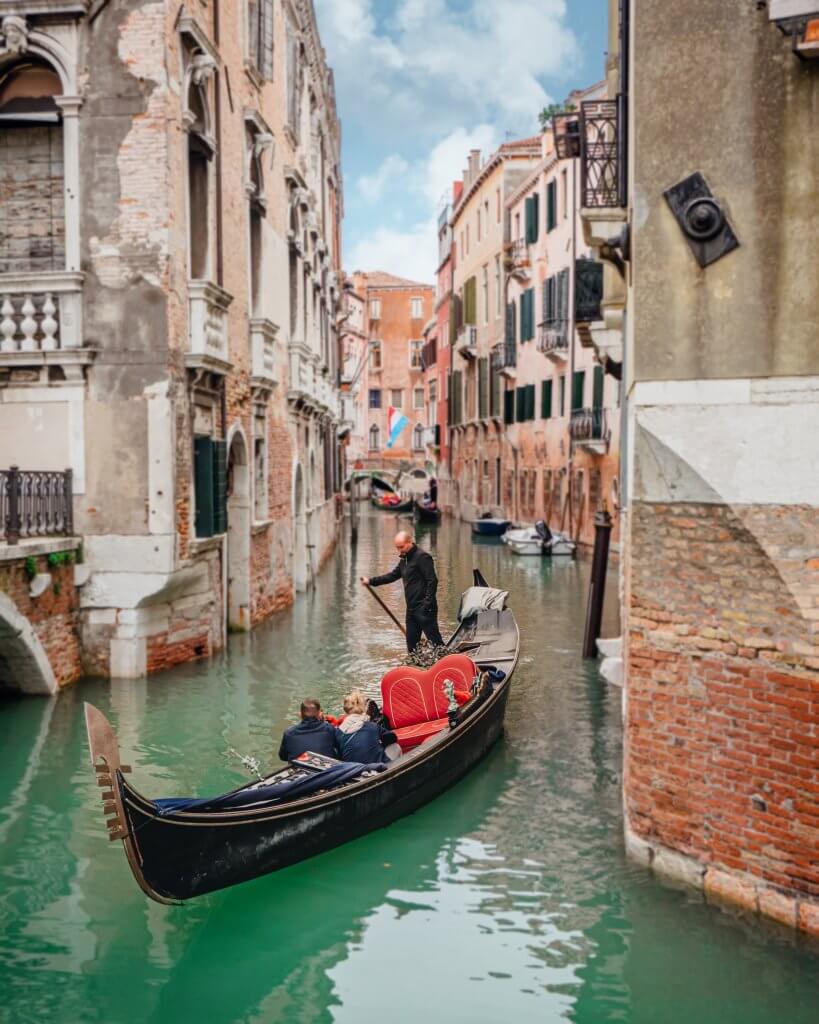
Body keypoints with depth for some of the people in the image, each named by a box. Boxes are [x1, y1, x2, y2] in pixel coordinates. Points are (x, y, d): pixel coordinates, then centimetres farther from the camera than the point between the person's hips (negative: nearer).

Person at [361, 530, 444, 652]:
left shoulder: (422, 557, -12)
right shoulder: (404, 559, 17)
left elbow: (432, 581, -18)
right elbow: (393, 575, 25)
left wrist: (427, 604, -22)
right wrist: (371, 581, 16)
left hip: (424, 608, -9)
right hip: (411, 608, 9)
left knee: (435, 640, -9)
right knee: (411, 642, 14)